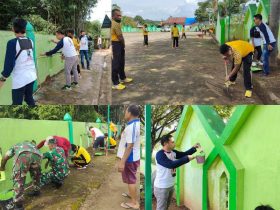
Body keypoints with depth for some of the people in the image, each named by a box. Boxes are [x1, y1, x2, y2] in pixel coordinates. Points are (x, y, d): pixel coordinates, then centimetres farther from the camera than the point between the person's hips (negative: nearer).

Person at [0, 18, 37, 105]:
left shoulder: (12, 42, -15)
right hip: (31, 76, 7)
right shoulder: (30, 41, 5)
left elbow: (9, 63, -15)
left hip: (20, 78, -7)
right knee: (29, 98, 20)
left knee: (17, 103, 2)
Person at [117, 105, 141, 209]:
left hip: (130, 158, -9)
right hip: (135, 156, 9)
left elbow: (129, 146, -29)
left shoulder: (131, 127, -26)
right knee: (132, 179, 25)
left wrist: (122, 162, -27)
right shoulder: (137, 124, 4)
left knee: (130, 180, 4)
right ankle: (132, 194, 44)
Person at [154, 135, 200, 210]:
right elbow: (171, 164, -35)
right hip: (162, 187, -9)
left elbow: (184, 154, 14)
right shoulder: (160, 155, -24)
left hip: (171, 185, 9)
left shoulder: (173, 152, 3)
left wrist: (194, 148, -3)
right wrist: (187, 158, -33)